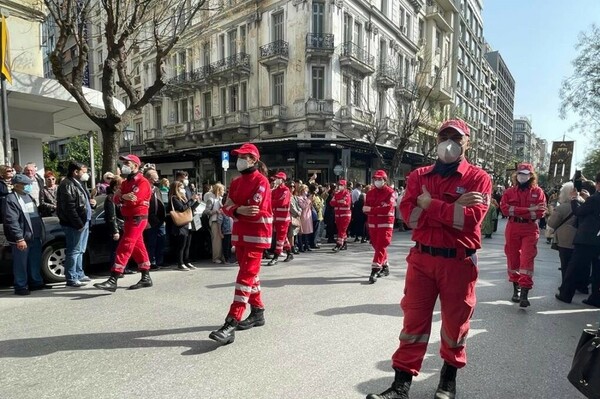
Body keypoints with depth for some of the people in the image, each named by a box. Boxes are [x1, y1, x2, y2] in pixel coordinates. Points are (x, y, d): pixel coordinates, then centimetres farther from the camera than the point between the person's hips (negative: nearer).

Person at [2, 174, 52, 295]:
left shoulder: (28, 197, 16)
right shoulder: (10, 199, -11)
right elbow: (11, 221, -18)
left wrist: (40, 233, 18)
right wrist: (19, 238, -22)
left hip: (35, 237, 8)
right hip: (22, 239, -8)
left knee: (35, 262, 15)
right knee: (21, 264, 1)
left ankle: (36, 283, 27)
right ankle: (20, 287, 11)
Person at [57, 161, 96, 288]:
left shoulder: (78, 184, 18)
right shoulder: (67, 185, -13)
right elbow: (69, 207, -20)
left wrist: (91, 202, 8)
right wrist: (79, 224, -21)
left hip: (84, 222, 10)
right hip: (75, 224, -10)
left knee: (80, 250, 16)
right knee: (74, 251, -4)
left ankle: (79, 274, 27)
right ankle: (71, 279, 3)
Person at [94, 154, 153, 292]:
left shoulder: (142, 182, -11)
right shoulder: (126, 182, 17)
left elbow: (134, 200, -23)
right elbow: (116, 199, 5)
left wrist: (121, 197, -10)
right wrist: (122, 197, -16)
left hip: (137, 219, -9)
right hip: (129, 218, 9)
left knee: (124, 247, -12)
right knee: (138, 248, 12)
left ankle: (112, 281, -12)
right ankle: (146, 278, 20)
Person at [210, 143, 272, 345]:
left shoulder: (261, 181, -12)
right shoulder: (236, 182, 13)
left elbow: (254, 210, -21)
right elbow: (227, 208, 3)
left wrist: (234, 207, -8)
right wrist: (238, 210, -18)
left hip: (256, 235, -8)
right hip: (240, 234, 9)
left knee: (245, 276, -11)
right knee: (249, 273, 15)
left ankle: (231, 324, -12)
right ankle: (258, 312, 30)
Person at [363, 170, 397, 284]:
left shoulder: (390, 192, -8)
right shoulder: (370, 193, 10)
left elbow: (387, 208, -19)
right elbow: (366, 208, 7)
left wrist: (371, 209, -19)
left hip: (385, 223, -6)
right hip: (373, 223, 6)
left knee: (381, 246, -9)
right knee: (376, 245, 12)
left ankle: (374, 271, -11)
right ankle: (385, 267, 29)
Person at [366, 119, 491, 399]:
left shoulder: (478, 178, -3)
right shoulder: (419, 176, 5)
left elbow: (470, 219, -19)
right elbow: (409, 215, -10)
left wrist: (430, 204, -14)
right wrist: (453, 208, -15)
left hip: (459, 262, -1)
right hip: (421, 259, 2)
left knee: (454, 323, 15)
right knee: (414, 321, 8)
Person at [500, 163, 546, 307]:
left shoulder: (538, 192, 2)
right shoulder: (509, 192, 5)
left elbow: (540, 212, -9)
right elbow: (504, 208, -10)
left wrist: (516, 211, -16)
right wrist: (528, 210, -16)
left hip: (530, 229, -2)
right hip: (512, 229, 2)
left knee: (527, 259, -9)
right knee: (513, 259, 8)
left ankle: (524, 293, -8)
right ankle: (516, 288, 23)